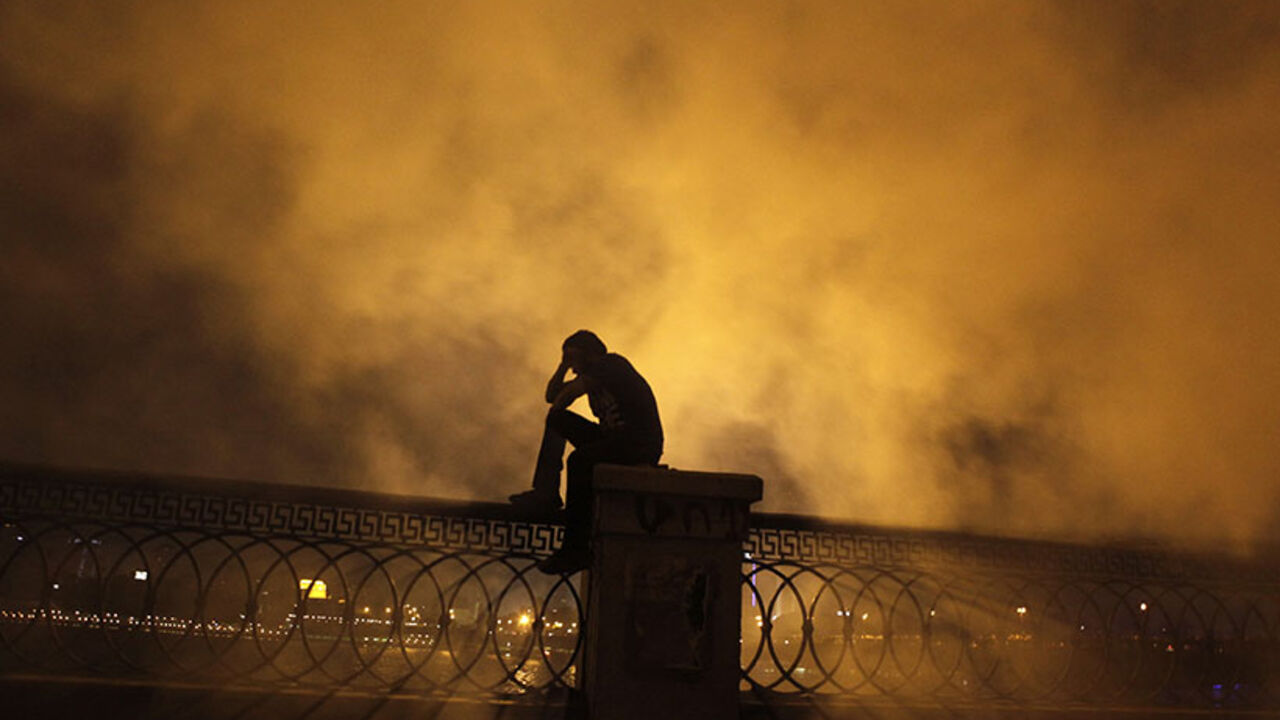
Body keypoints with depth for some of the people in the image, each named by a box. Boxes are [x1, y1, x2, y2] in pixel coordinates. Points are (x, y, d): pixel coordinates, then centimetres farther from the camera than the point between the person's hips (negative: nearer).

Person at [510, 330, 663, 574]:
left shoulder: (611, 363, -9)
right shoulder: (591, 375, 17)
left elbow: (571, 391, -16)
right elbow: (552, 396, 22)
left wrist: (554, 412, 3)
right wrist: (563, 364, 12)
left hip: (642, 445, -10)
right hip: (611, 439, 10)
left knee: (580, 459, -33)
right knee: (558, 418, 9)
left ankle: (576, 550, -31)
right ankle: (546, 493, -1)